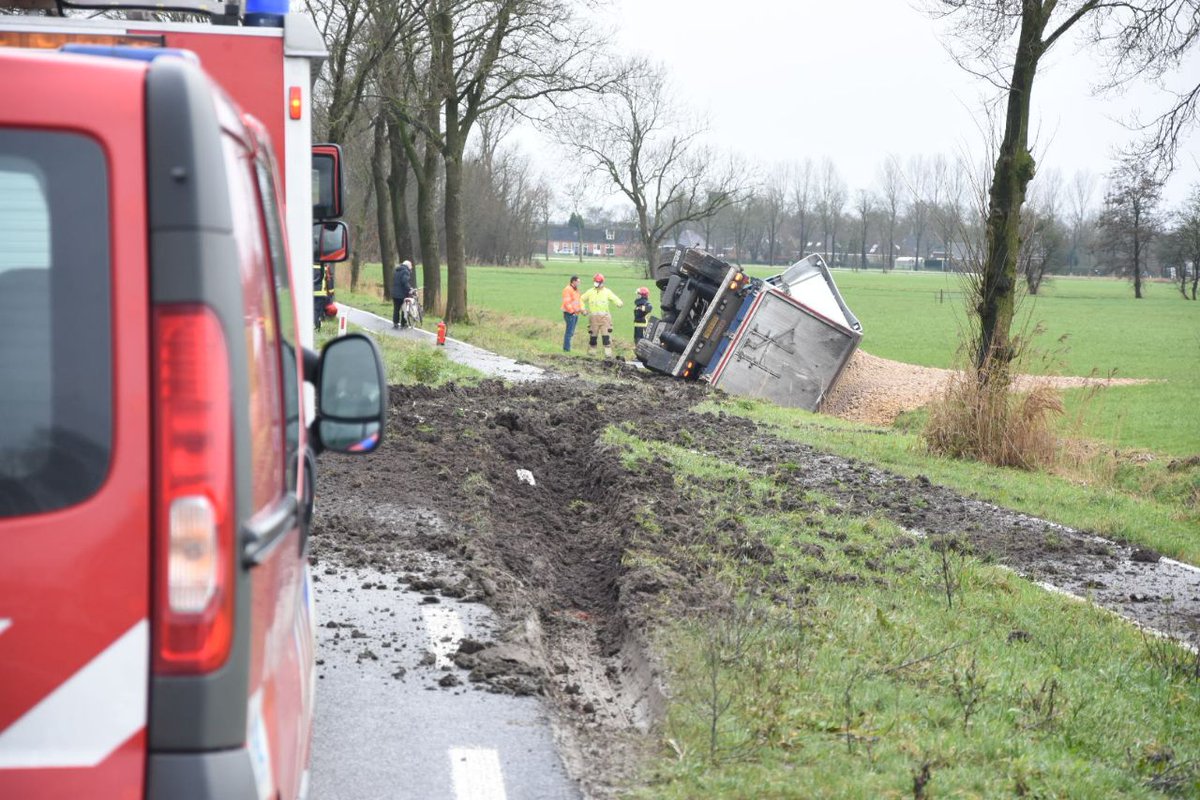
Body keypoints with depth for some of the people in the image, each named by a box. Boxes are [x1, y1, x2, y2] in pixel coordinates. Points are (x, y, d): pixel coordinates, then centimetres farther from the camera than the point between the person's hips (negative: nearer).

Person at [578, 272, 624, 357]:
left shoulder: (607, 291, 4)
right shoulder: (590, 292, 10)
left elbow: (615, 298, -3)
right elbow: (582, 299, 22)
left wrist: (620, 304, -24)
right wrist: (583, 309, 11)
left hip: (605, 317, -2)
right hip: (593, 317, 2)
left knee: (606, 336, -9)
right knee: (592, 335, 7)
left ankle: (608, 353, -9)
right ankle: (591, 351, 18)